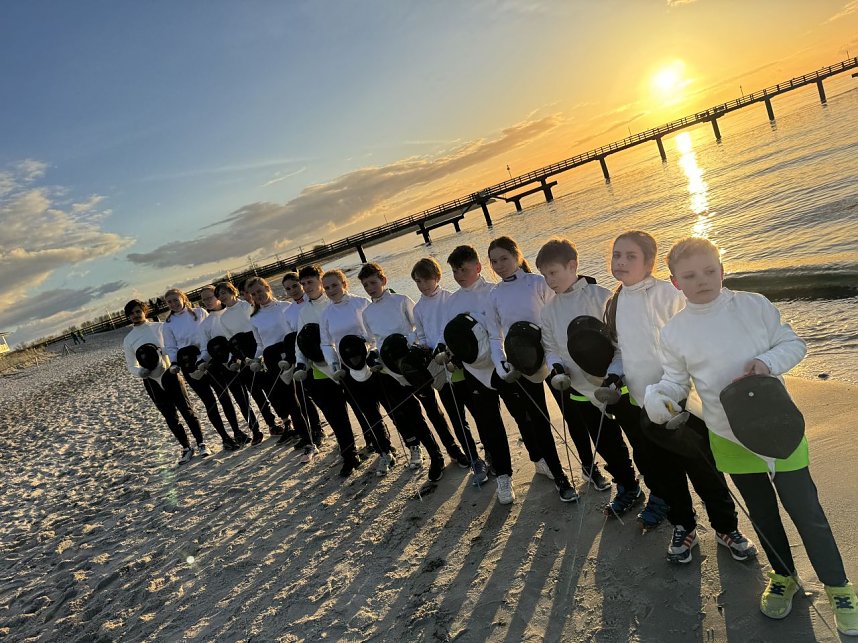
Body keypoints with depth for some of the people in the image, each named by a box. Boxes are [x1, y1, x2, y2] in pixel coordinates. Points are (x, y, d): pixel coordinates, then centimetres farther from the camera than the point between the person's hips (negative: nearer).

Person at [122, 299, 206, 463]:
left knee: (187, 410, -1)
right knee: (171, 417, 8)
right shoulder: (128, 340, 6)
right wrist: (141, 372, -13)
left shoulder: (160, 327, 0)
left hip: (170, 374, -2)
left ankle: (200, 444, 12)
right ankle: (186, 448, 20)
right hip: (151, 382, 2)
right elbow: (131, 366, 9)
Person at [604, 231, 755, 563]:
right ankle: (683, 527, 37)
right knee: (665, 471, 17)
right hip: (641, 404, 5)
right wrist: (613, 379, 4)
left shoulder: (668, 294, -14)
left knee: (703, 469, 9)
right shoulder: (613, 303, 4)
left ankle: (726, 528, 31)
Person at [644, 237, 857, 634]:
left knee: (806, 510, 9)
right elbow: (675, 380, -4)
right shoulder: (675, 331, -9)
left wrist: (768, 362, -21)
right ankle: (783, 576, 43)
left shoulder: (755, 305, -10)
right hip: (730, 437, 1)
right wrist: (657, 396, -25)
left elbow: (793, 344, -1)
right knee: (762, 513, 20)